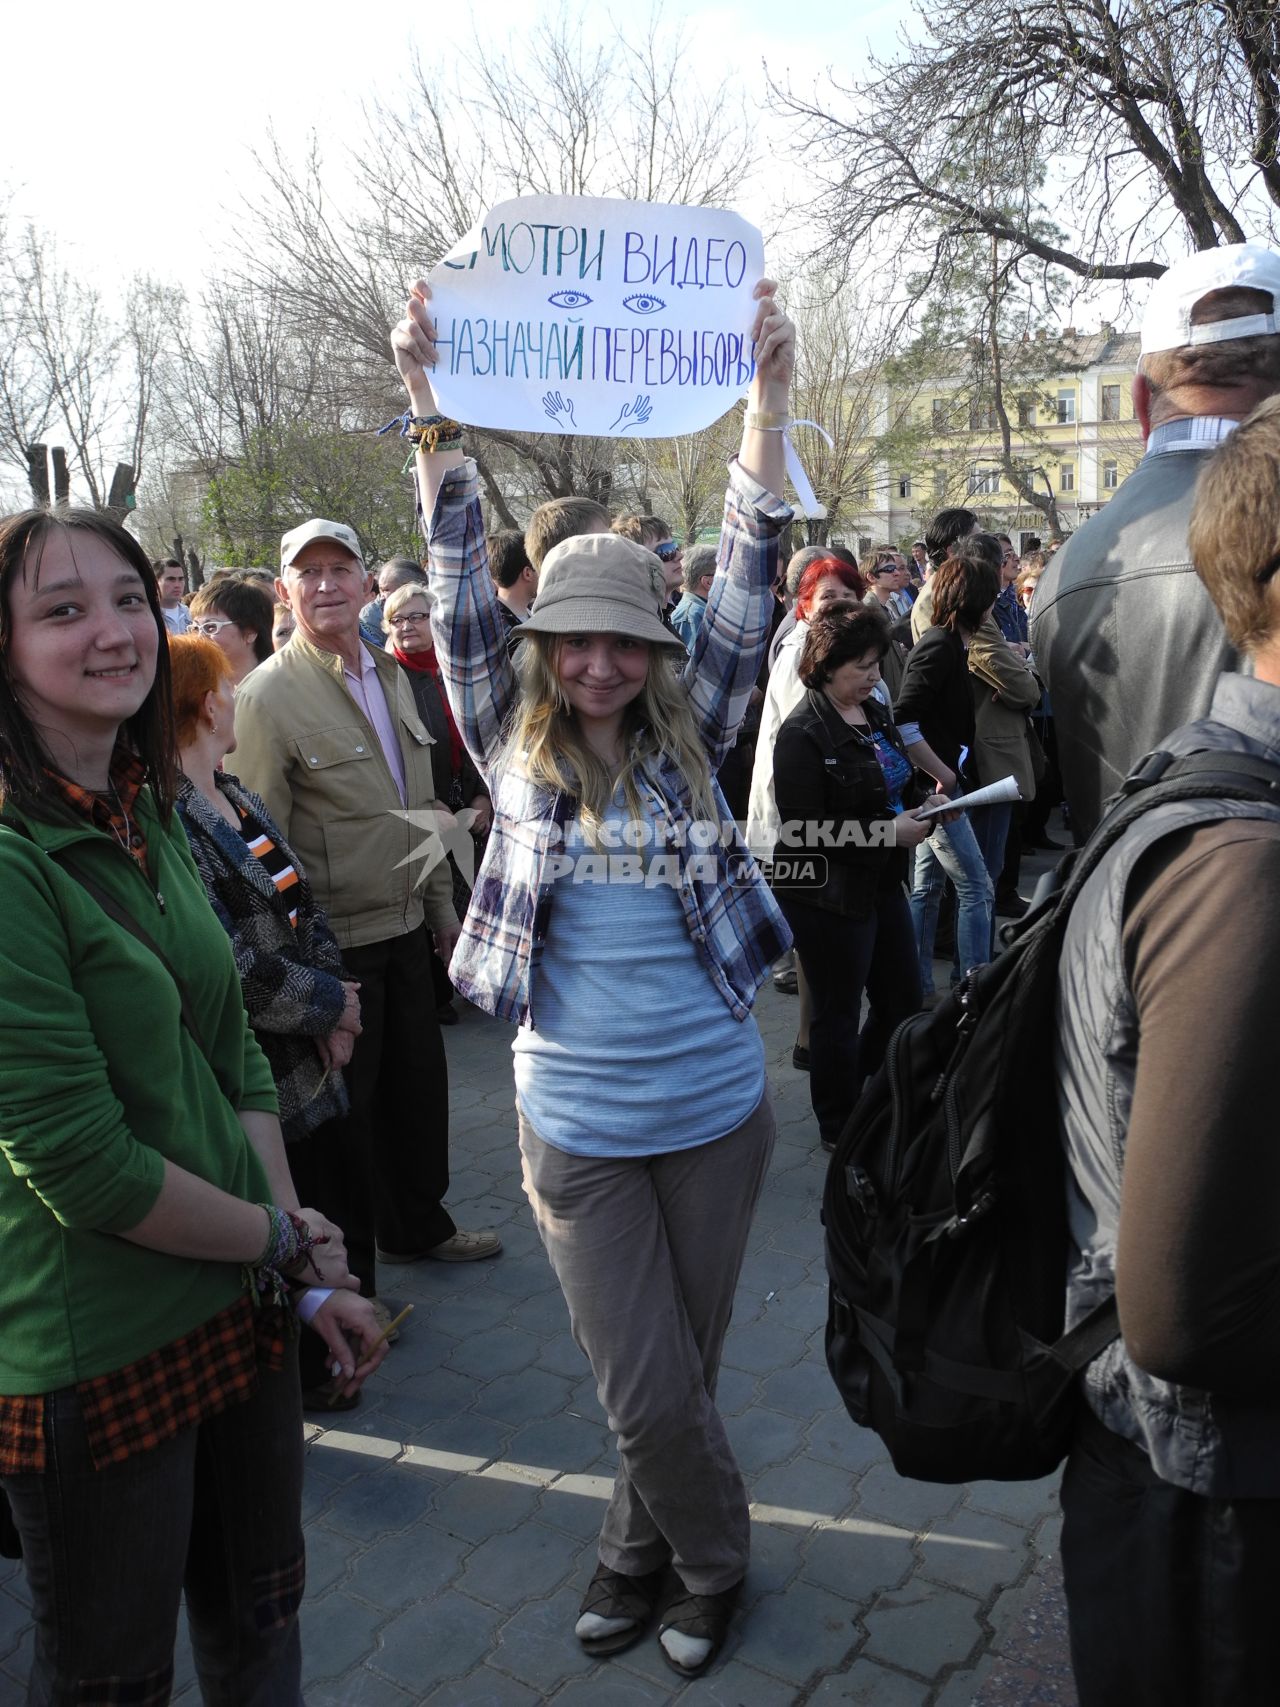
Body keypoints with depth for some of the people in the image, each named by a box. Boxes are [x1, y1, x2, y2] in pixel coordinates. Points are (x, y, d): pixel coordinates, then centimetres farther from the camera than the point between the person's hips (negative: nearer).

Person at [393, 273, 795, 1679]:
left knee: (682, 1367, 16)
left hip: (715, 1107, 1)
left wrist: (764, 399, -16)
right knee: (648, 1388, 7)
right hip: (577, 1125, 0)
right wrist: (431, 405, -15)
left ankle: (648, 1550, 43)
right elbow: (462, 594, -8)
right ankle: (710, 1556, 37)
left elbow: (746, 594, -9)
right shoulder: (515, 750, -2)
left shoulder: (688, 743, -1)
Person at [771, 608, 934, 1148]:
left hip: (882, 883, 8)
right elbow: (805, 829, -22)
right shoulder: (803, 734, -18)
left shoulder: (876, 714, 8)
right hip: (829, 895, -8)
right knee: (838, 1017, 8)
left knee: (904, 1003, 16)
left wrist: (921, 809, 2)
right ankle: (840, 1132, 27)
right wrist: (888, 833, -22)